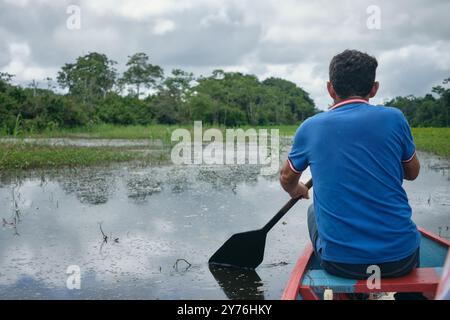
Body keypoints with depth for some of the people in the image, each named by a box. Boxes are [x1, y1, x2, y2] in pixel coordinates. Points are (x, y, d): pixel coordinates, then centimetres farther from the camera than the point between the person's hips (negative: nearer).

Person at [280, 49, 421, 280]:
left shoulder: (310, 127, -2)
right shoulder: (393, 118, -5)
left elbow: (287, 179, 17)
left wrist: (296, 191, 40)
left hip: (339, 262, 0)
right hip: (400, 258, 1)